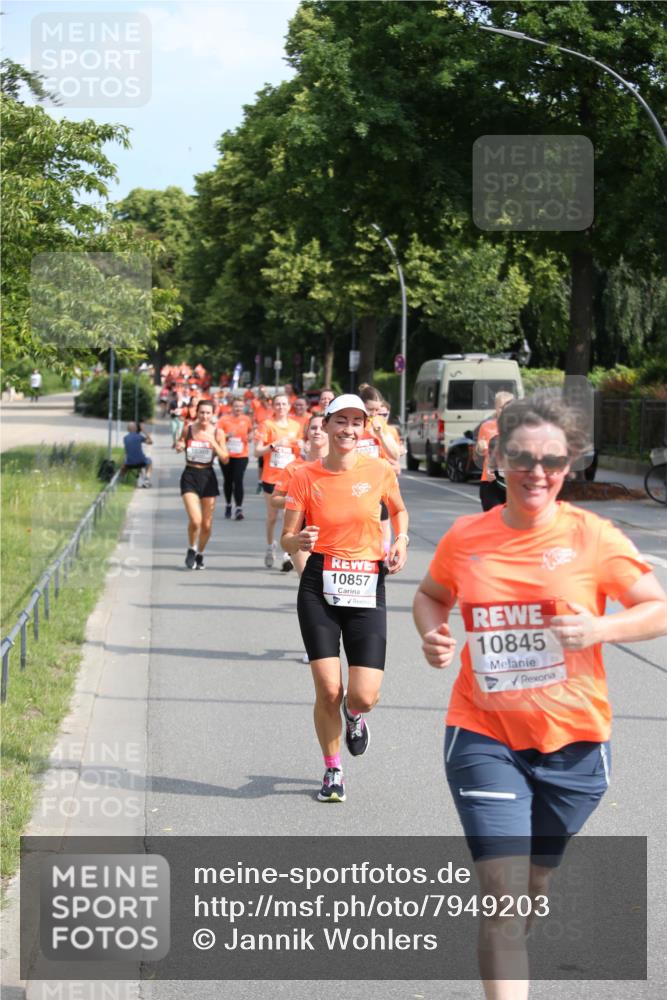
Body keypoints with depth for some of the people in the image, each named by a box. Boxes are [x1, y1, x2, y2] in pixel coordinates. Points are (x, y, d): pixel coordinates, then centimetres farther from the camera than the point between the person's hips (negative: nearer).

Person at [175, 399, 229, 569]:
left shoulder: (217, 433, -2)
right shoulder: (188, 429, -2)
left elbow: (225, 459, -4)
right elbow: (179, 446, 15)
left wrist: (213, 442, -18)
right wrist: (179, 446, -8)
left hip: (208, 476, 2)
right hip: (190, 476, -1)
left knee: (207, 524, 7)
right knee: (195, 520, -17)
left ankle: (200, 554, 30)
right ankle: (191, 550, 10)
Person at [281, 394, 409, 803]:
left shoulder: (380, 471, 1)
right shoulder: (306, 476, -2)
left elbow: (399, 510, 22)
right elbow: (287, 539, 0)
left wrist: (401, 540, 3)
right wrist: (300, 540, -22)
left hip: (367, 587, 1)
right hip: (320, 586, -1)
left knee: (365, 696, -8)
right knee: (328, 690, -7)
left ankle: (355, 716, 32)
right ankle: (333, 771, 18)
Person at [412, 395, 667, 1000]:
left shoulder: (591, 536, -8)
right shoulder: (465, 538, -3)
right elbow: (431, 595, 17)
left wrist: (600, 630, -22)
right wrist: (432, 635, -5)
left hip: (572, 742, 1)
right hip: (484, 737, -1)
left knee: (534, 887, 20)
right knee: (504, 896, -12)